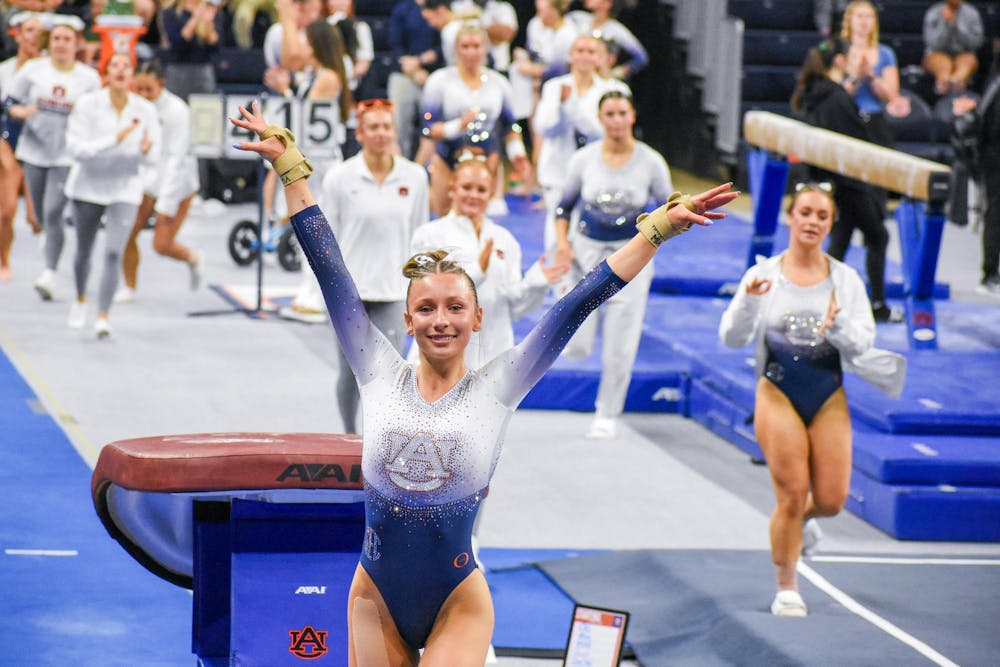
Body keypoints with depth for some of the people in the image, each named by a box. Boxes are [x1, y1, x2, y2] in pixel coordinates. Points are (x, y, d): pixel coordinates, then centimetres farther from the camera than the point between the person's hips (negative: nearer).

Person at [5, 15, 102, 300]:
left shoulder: (89, 78, -1)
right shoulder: (32, 70, 2)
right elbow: (11, 104, 6)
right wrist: (21, 112, -14)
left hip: (68, 156, -3)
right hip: (34, 151, 3)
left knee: (53, 213, -16)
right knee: (42, 216, 11)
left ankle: (49, 274, -16)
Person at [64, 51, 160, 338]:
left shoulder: (145, 110, -6)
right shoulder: (87, 104, -13)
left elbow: (153, 158, -1)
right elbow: (76, 148, -19)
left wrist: (147, 149, -25)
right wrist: (114, 140, -28)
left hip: (125, 191, 0)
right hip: (87, 187, 0)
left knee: (114, 253, -15)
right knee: (84, 251, 15)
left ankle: (102, 318, -13)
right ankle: (80, 299, 44)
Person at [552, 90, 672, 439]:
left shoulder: (650, 162, -7)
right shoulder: (584, 159, -5)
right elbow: (565, 205, 7)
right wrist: (562, 241, -8)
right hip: (586, 252, 1)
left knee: (620, 347, -1)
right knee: (575, 348, -4)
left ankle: (607, 415, 18)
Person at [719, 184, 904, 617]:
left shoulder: (846, 280, 2)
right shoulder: (763, 275, -2)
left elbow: (864, 342, -2)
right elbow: (732, 338, -7)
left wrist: (838, 326, -23)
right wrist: (748, 300, -24)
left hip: (829, 395, 2)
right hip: (778, 392, -2)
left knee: (831, 499, -1)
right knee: (792, 494, -6)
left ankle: (803, 519, 36)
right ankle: (786, 589, 10)